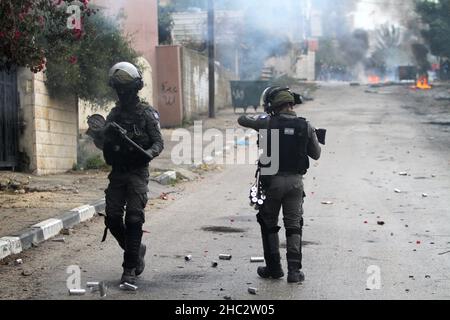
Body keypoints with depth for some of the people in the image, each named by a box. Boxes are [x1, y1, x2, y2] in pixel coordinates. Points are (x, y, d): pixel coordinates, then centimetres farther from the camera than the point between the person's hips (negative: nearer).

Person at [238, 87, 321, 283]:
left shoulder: (269, 123, -9)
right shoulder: (306, 127, -3)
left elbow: (242, 120, 6)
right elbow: (316, 154, 7)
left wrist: (263, 117, 21)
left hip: (272, 180, -2)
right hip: (295, 181, 2)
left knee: (269, 225, 14)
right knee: (294, 226, 9)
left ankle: (274, 268, 15)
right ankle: (294, 270, 0)